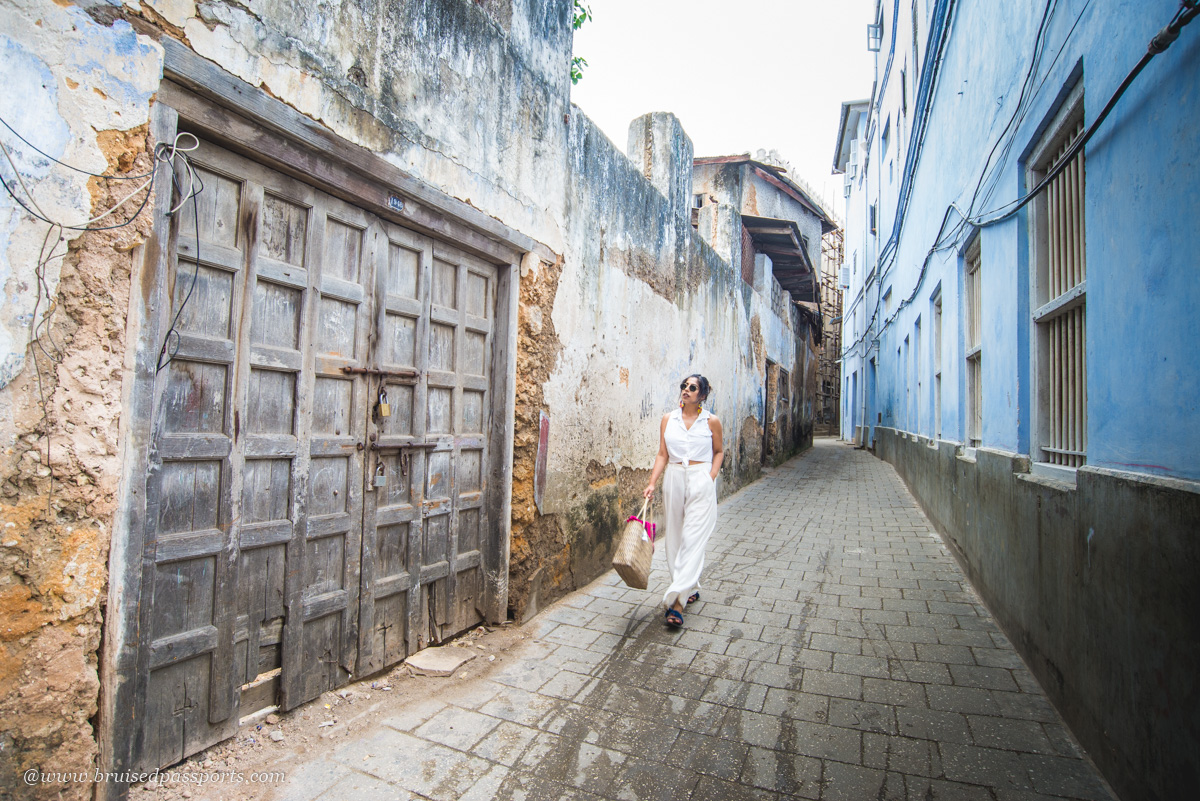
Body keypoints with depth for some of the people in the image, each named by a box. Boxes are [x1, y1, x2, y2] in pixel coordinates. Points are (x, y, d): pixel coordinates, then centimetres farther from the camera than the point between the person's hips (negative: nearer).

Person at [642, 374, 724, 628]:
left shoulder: (711, 421, -1)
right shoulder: (668, 419, 4)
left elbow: (718, 451, 11)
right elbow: (662, 454, 4)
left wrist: (711, 477, -3)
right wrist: (652, 483, -6)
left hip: (701, 481, -3)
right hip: (674, 480, 3)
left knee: (693, 539, -8)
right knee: (675, 537, 10)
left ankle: (677, 600, -7)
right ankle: (691, 588, 30)